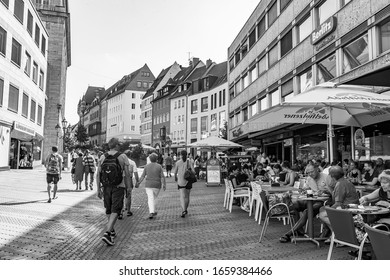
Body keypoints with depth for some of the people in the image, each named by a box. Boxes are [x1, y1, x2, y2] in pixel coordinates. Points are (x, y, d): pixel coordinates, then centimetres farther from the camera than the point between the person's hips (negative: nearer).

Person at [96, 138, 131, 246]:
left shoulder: (102, 157, 3)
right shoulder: (123, 157, -6)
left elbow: (98, 174, 0)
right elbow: (127, 174, -8)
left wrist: (98, 189, 6)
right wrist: (129, 188, 0)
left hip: (106, 187, 4)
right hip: (118, 187, -4)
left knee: (109, 210, 19)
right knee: (115, 211, -1)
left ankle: (112, 231, 34)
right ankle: (107, 233, -16)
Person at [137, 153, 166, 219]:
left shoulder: (147, 166, -1)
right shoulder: (159, 166, -4)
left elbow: (143, 176, 0)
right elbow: (162, 177, -8)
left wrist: (138, 183, 9)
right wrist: (164, 184, -4)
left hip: (148, 185, 0)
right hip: (157, 185, 0)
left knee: (150, 199, -3)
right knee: (154, 198, 17)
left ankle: (151, 212, -19)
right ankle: (154, 211, 25)